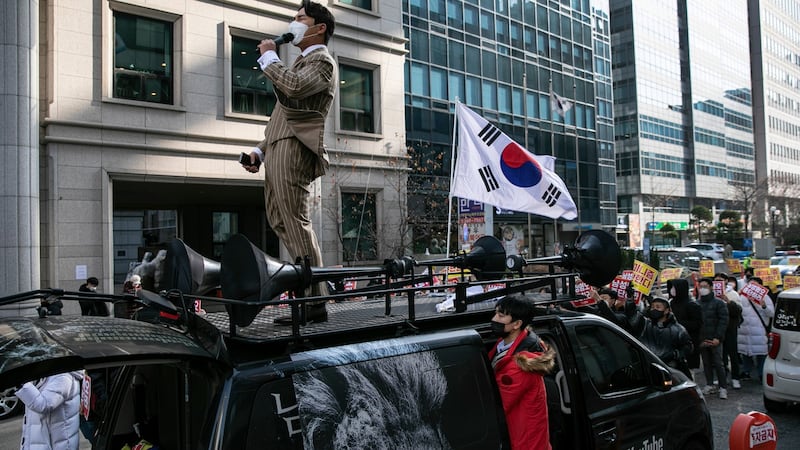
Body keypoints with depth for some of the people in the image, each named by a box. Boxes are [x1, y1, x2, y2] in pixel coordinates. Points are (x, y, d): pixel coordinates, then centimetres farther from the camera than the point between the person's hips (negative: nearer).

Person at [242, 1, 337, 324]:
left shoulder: (322, 60, 1)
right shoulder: (302, 62, 30)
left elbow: (294, 86, -22)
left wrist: (269, 56, -7)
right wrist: (260, 150, 19)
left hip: (293, 149, -10)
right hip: (277, 148, 10)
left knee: (296, 224, -14)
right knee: (279, 220, 10)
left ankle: (314, 303, -11)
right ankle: (308, 289, 16)